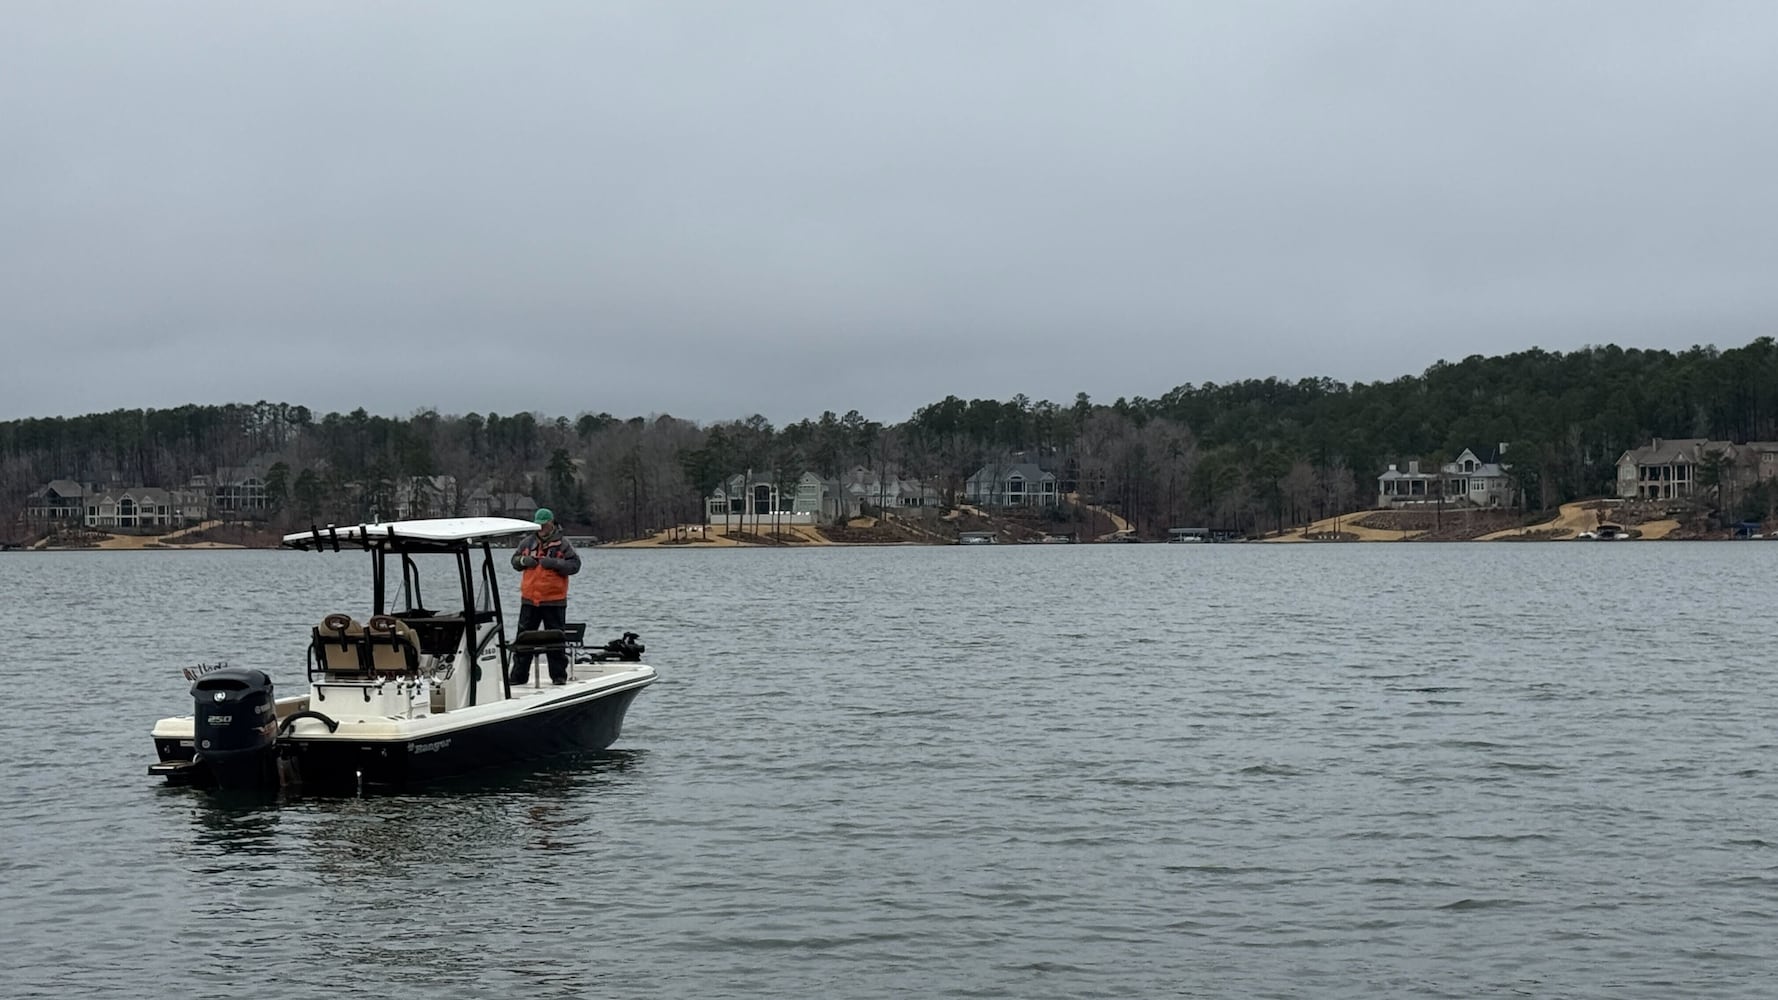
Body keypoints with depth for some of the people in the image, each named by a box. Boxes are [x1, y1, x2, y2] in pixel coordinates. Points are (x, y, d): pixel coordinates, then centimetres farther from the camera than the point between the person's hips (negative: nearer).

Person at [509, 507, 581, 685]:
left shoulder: (561, 544, -2)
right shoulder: (528, 542, 9)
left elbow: (574, 565, -8)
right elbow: (514, 561, 19)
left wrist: (554, 563, -20)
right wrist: (523, 560, -4)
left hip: (554, 601, -3)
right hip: (529, 600, 4)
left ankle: (559, 675, 11)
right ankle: (518, 675, 13)